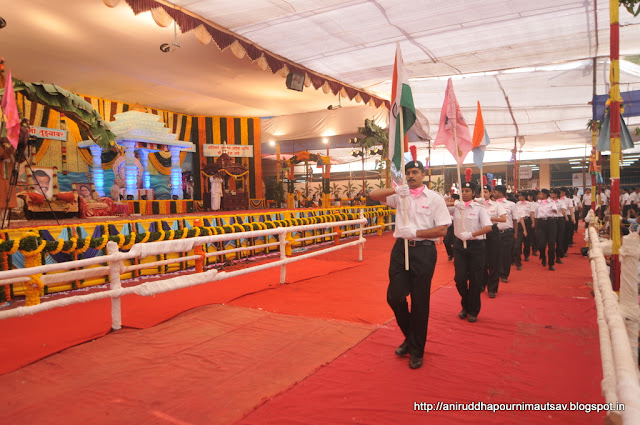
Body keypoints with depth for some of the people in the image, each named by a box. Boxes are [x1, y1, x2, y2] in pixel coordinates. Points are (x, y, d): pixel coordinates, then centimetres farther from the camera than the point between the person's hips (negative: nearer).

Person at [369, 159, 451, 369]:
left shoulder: (435, 198, -1)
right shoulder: (400, 195, 8)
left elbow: (442, 230, -7)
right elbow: (373, 195, -1)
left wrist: (415, 232, -17)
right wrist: (396, 190, -16)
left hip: (423, 250, -3)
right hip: (401, 248, 4)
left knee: (420, 301, 5)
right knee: (394, 296, 4)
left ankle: (417, 351, 22)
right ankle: (410, 337, 31)